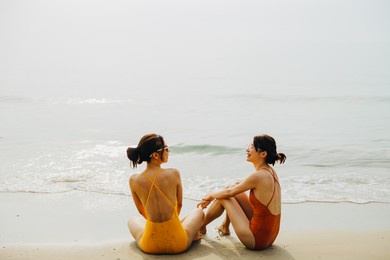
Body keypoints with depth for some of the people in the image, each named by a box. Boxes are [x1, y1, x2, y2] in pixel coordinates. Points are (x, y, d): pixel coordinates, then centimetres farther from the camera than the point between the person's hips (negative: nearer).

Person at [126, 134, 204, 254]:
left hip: (150, 246, 1)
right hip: (178, 244, 0)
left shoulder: (134, 180, -8)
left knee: (132, 220, 36)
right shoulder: (174, 174, -13)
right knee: (199, 211, 27)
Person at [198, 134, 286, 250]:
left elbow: (229, 192, -9)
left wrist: (211, 196, 11)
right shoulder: (270, 171, 3)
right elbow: (236, 185, 15)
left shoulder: (259, 176, -23)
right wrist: (212, 197, 18)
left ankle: (201, 226, 28)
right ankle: (225, 226, 35)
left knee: (224, 198, 3)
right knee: (233, 186, 13)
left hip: (257, 239, -8)